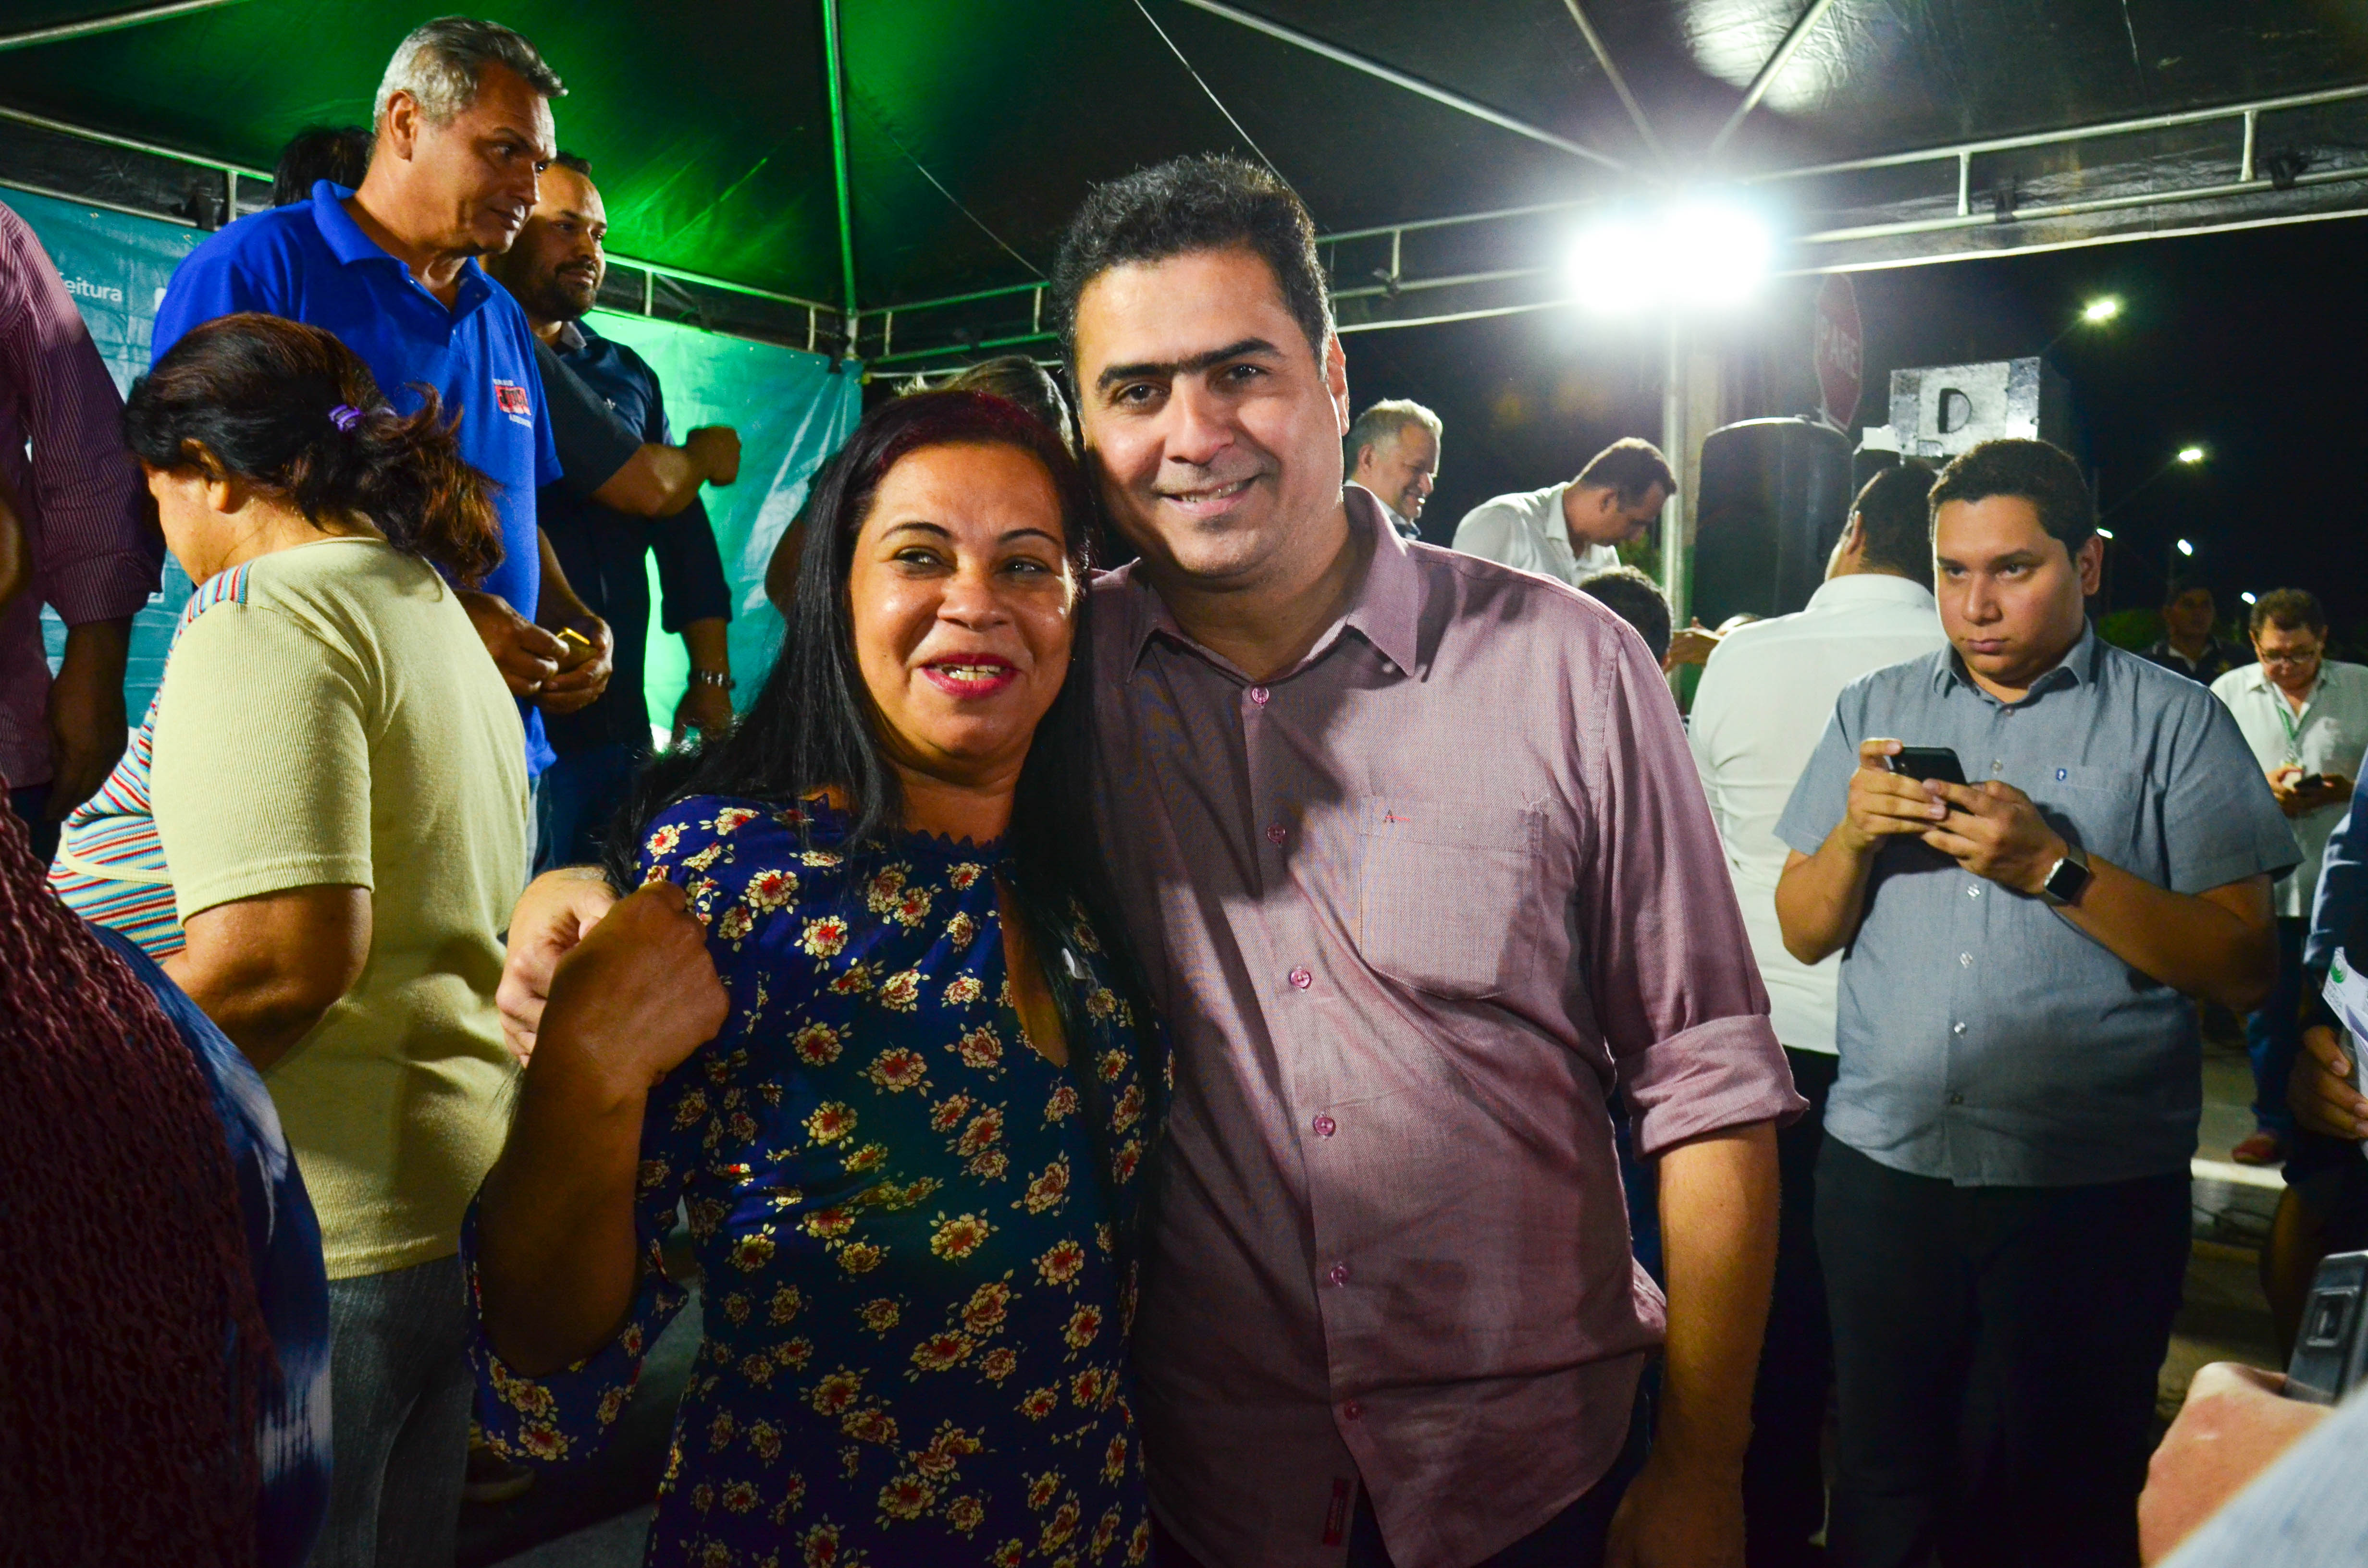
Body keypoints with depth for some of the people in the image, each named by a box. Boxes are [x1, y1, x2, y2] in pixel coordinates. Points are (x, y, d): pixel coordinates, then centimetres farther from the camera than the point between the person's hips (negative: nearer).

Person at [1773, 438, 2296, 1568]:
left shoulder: (2174, 722, -1)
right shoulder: (1875, 709, 9)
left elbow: (2244, 967, -9)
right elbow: (1804, 933, 8)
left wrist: (2054, 868, -19)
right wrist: (1855, 833, -11)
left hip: (2091, 1188, -3)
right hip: (1883, 1166, 3)